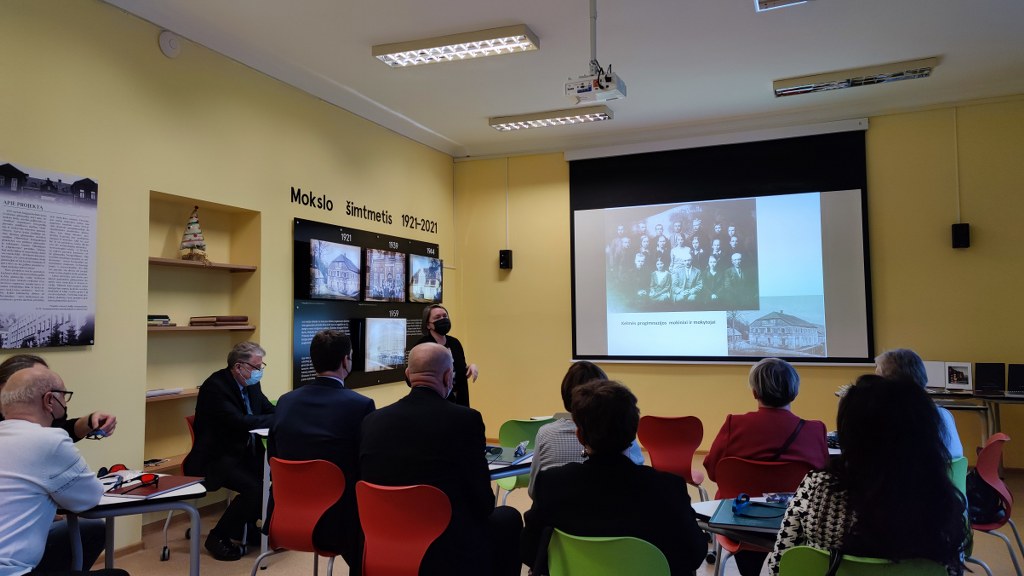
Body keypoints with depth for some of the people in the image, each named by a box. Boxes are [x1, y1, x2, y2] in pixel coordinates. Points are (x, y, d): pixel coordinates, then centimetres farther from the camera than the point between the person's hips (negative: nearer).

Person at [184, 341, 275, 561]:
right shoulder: (215, 386, -21)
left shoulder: (251, 384, 5)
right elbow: (241, 422, -31)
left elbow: (269, 411, 11)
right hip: (215, 458, -9)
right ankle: (218, 537, -5)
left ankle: (245, 525, 12)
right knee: (255, 487, -28)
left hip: (243, 452, 9)